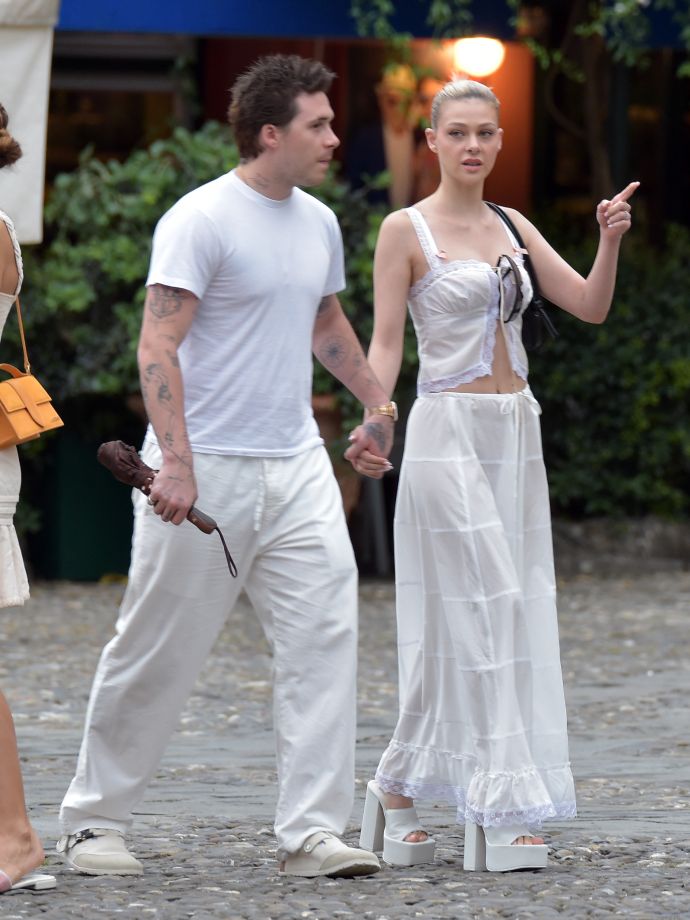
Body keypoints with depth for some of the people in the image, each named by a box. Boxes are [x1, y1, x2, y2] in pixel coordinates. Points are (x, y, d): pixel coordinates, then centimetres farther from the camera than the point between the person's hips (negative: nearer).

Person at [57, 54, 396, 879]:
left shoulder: (319, 224, 12)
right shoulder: (201, 221, -12)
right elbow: (158, 346, -18)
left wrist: (379, 404, 40)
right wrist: (174, 460, -27)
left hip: (296, 467, 7)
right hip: (207, 471, -7)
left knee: (324, 634, -6)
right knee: (158, 655, 1)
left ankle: (310, 831, -5)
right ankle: (94, 820, 17)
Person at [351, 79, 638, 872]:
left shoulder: (512, 229, 14)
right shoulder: (407, 230, -3)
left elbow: (590, 307, 8)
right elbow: (385, 343, -8)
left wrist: (611, 242, -10)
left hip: (517, 435, 7)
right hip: (449, 432, -7)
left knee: (515, 617, 4)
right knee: (486, 611, -12)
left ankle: (397, 791, 11)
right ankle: (503, 810, -10)